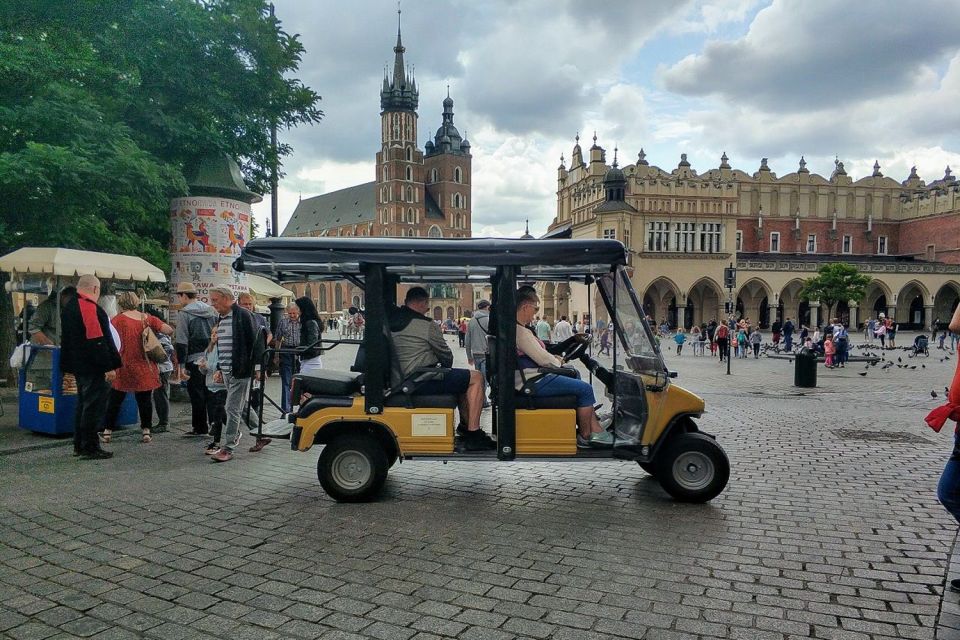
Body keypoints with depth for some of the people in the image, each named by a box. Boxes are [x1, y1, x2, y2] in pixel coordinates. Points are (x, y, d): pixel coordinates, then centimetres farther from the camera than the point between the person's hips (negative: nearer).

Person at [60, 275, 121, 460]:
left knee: (83, 403, 18)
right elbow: (98, 341, -22)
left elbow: (66, 339, 21)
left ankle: (79, 445, 24)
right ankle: (89, 448, -1)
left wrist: (70, 365, 26)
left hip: (78, 366, 10)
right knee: (94, 406, -5)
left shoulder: (68, 307, 15)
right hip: (93, 368, -10)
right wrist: (109, 367, -20)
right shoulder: (90, 308, -18)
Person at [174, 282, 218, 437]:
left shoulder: (184, 314, -8)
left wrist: (181, 365, -10)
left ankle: (199, 428, 9)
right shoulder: (211, 311, 9)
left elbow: (182, 342, -12)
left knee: (196, 394, 3)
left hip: (194, 360, -6)